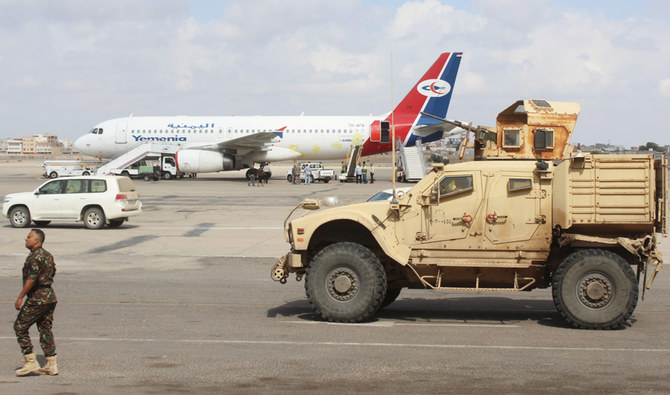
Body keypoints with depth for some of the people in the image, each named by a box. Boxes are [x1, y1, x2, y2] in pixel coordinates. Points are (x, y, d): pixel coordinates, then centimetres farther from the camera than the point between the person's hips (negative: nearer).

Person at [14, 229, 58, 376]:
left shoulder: (34, 256, -14)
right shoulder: (48, 255, 14)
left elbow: (31, 279, -21)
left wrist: (20, 297, -17)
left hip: (37, 298, -9)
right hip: (50, 296, 9)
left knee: (20, 327, 1)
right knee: (45, 330, 11)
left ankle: (31, 362, -1)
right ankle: (51, 365, 9)